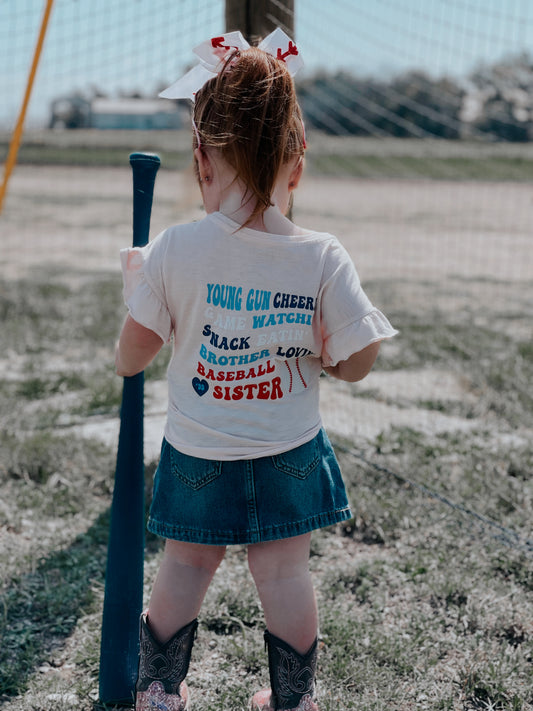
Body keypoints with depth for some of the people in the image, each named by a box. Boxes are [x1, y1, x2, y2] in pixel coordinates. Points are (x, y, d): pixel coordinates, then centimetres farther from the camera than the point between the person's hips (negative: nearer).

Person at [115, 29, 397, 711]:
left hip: (197, 454, 0)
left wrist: (136, 284, 10)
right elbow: (357, 363, -10)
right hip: (290, 454, 0)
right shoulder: (322, 256, -15)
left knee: (185, 567, 17)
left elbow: (129, 359, -9)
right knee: (284, 574, 14)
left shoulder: (173, 251, -16)